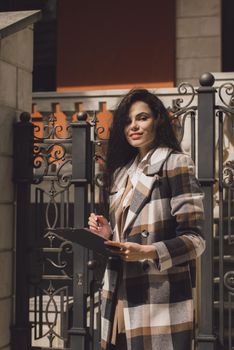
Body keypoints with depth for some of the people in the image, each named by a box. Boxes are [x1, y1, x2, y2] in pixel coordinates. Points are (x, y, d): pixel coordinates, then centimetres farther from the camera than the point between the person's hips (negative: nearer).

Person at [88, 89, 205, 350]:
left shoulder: (175, 163, -4)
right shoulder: (123, 171, 17)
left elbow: (194, 238, -11)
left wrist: (147, 252, -25)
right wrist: (109, 233, 3)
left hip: (159, 298, -6)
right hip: (121, 295, 6)